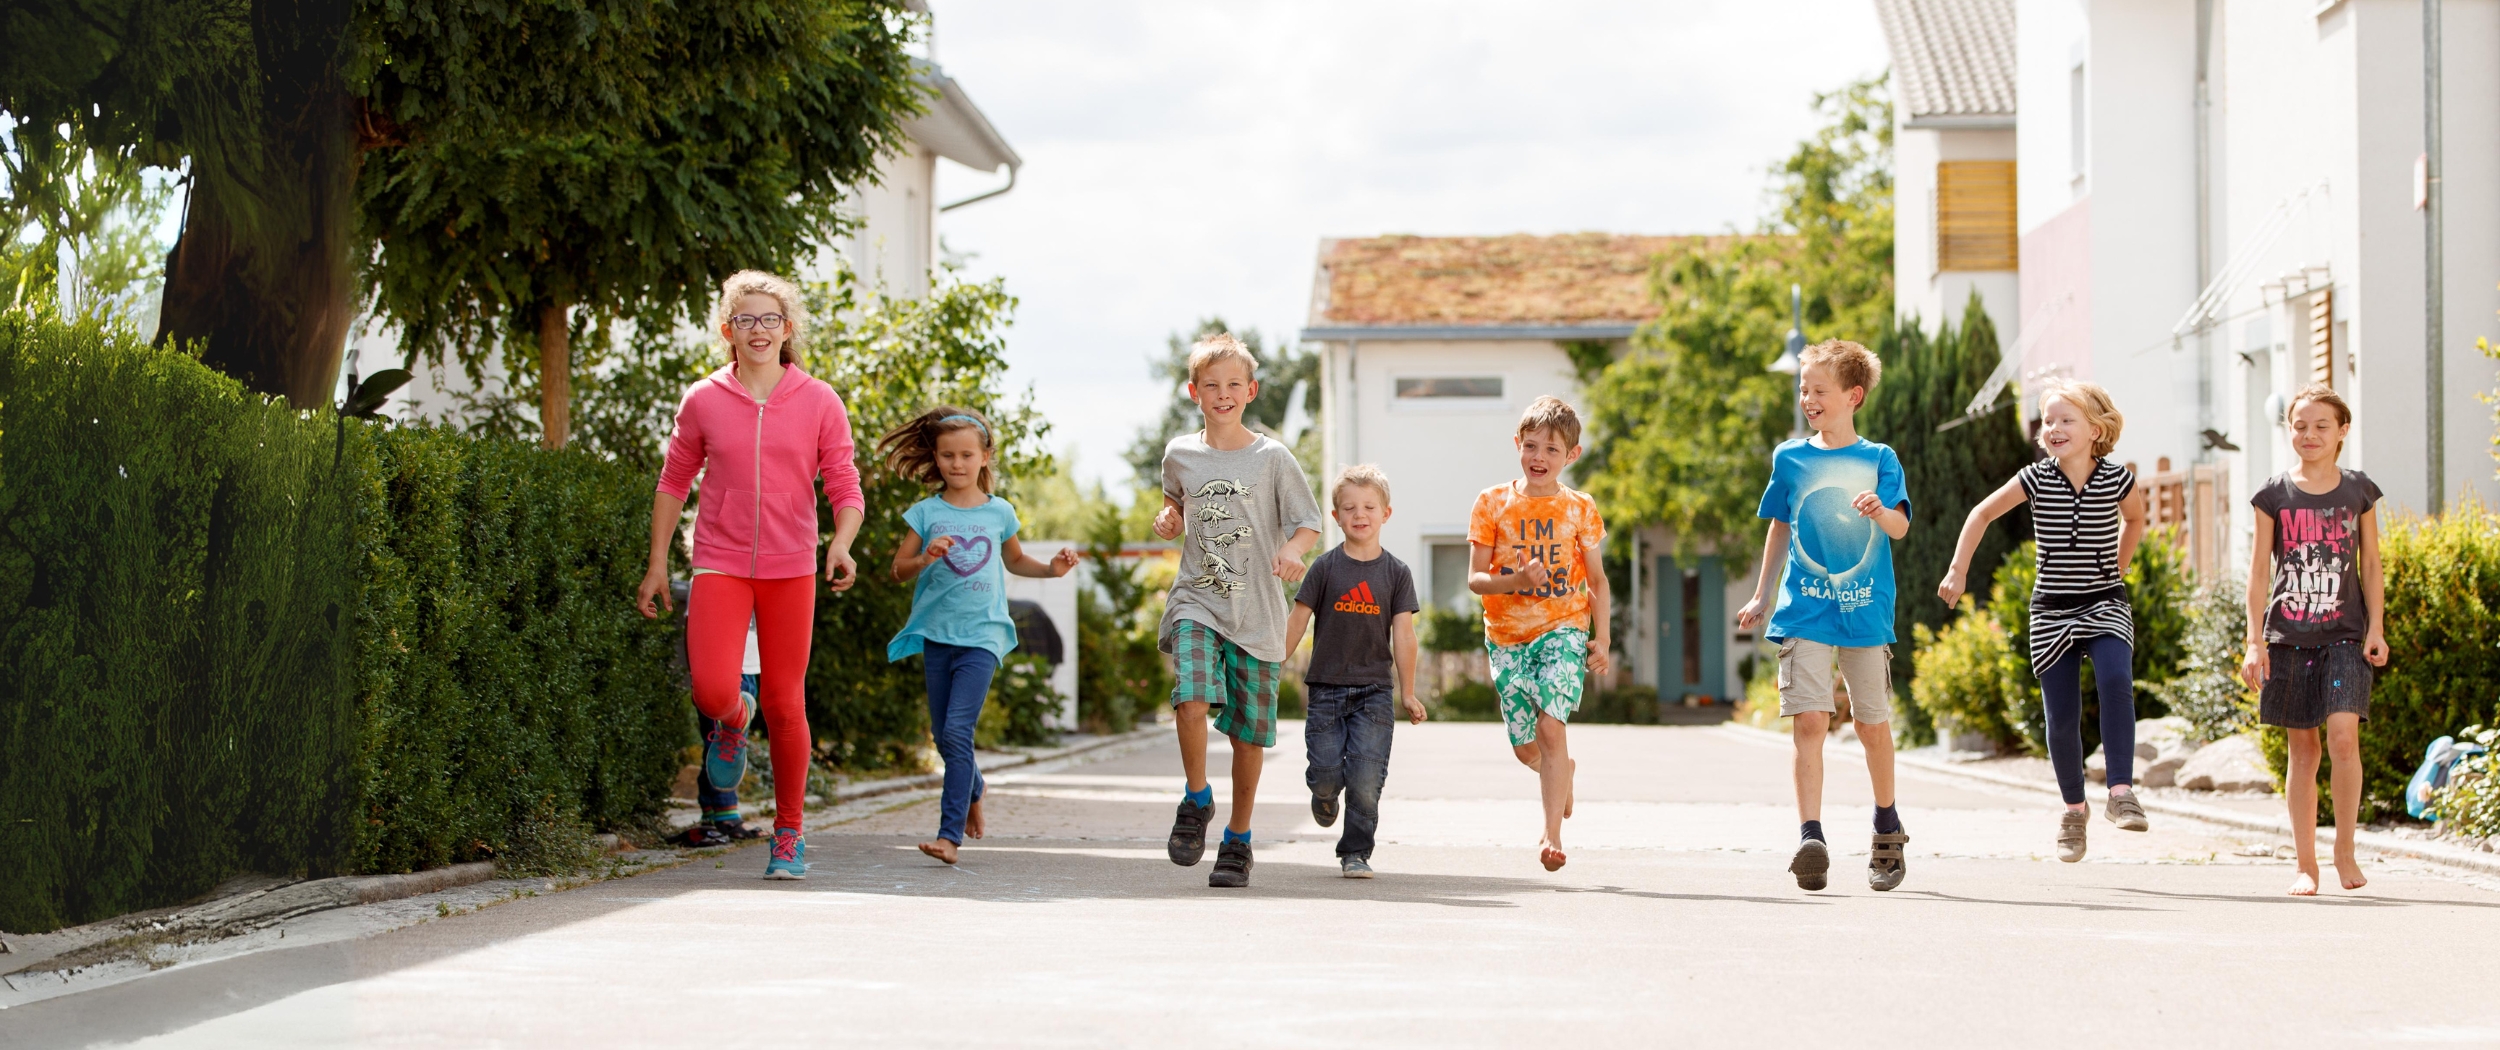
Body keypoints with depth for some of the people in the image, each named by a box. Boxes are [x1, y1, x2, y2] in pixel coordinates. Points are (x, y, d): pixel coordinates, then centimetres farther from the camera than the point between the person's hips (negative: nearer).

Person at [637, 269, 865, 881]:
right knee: (712, 689, -17)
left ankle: (790, 832, 16)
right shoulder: (703, 401, 2)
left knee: (784, 703, 2)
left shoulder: (819, 403, 0)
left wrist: (841, 543, -18)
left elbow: (846, 490, 2)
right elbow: (674, 483, 13)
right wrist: (657, 565, 11)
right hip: (720, 565, 0)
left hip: (791, 570, 0)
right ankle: (734, 718, 21)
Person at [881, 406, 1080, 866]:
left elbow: (1014, 560, 24)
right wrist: (925, 559, -18)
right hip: (936, 633, 2)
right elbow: (898, 569, 2)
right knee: (944, 736, 11)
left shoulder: (1000, 512, 6)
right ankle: (974, 790, 43)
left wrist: (1051, 568, 7)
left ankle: (950, 833, -18)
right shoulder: (926, 513, 2)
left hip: (981, 635, -2)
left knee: (958, 730, -16)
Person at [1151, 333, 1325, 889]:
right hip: (1195, 601, 1)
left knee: (1248, 730, 4)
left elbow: (1310, 523, 3)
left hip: (1256, 612, -1)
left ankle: (1238, 839, 20)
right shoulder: (1179, 455, 7)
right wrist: (1169, 521, 3)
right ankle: (1196, 801, -1)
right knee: (1192, 699, -24)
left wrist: (1292, 549, -19)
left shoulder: (1272, 457, -1)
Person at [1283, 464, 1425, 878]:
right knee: (1327, 772, -5)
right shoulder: (1325, 568, 1)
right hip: (1326, 688, 0)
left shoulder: (1396, 572, 3)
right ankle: (1325, 793, 32)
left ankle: (1356, 852, 6)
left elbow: (1403, 635, 3)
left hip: (1374, 692, 0)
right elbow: (1297, 622, 3)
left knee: (1366, 779, -9)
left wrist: (1409, 694, 1)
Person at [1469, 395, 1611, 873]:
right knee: (1525, 746, 6)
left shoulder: (1579, 508, 3)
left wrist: (1601, 639, 0)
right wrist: (1515, 581, -21)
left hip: (1563, 629, -2)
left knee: (1550, 724, -19)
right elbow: (1475, 578, -2)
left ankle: (1552, 834, -16)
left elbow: (1597, 581, 10)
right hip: (1506, 635, 2)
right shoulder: (1492, 503, 1)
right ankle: (1563, 771, 42)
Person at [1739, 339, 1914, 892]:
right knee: (1808, 722, -12)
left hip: (1866, 612, -1)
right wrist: (1762, 596, 22)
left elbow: (1900, 527, -11)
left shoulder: (1878, 459, 1)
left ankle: (1887, 828, 30)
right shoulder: (1790, 459, 8)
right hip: (1805, 612, 1)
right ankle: (1811, 840, -18)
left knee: (1873, 724, 9)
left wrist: (1880, 510, -34)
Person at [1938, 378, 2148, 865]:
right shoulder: (2037, 479, -7)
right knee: (2062, 719, -1)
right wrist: (1956, 573, 1)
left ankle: (2121, 791, -23)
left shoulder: (2116, 479, -6)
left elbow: (2135, 519, 16)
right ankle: (2074, 810, 21)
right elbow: (1982, 514, 5)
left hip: (2104, 605, -1)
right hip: (2053, 610, 1)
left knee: (2115, 680, -29)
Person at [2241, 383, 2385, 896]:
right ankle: (2305, 864, 10)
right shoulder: (2274, 494, 3)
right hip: (2289, 636, 1)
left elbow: (2371, 567, 8)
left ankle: (2345, 848, 0)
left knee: (2343, 734, -16)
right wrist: (2255, 640, -2)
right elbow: (2259, 571, 4)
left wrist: (2376, 628, 0)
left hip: (2345, 634, 0)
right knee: (2302, 746, 3)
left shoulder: (2358, 491, 5)